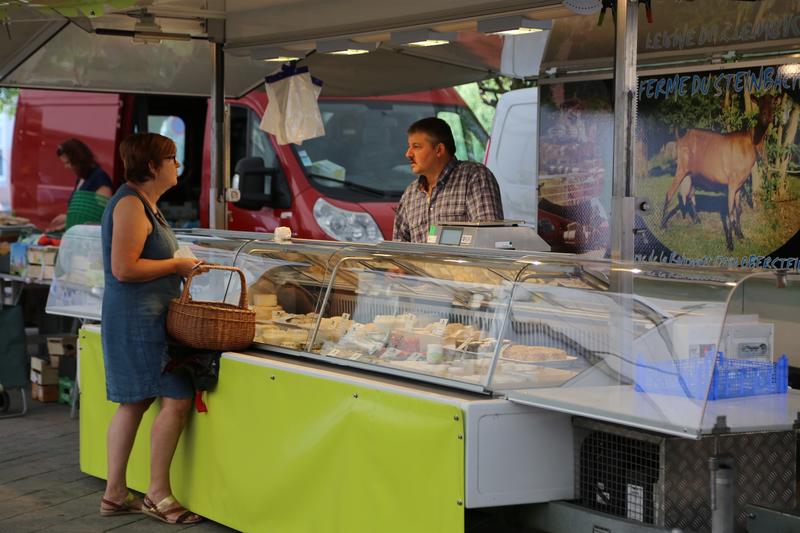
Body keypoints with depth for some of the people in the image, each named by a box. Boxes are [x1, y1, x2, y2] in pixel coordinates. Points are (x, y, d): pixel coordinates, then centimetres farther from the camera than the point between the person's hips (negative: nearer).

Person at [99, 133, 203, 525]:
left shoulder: (142, 202, 16)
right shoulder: (131, 205, -16)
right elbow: (124, 268, -23)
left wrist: (179, 265, 13)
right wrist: (176, 265, -14)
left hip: (137, 315, 11)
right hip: (140, 316, -11)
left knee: (134, 403, 13)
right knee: (178, 398, -10)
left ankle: (114, 494, 18)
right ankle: (158, 494, -3)